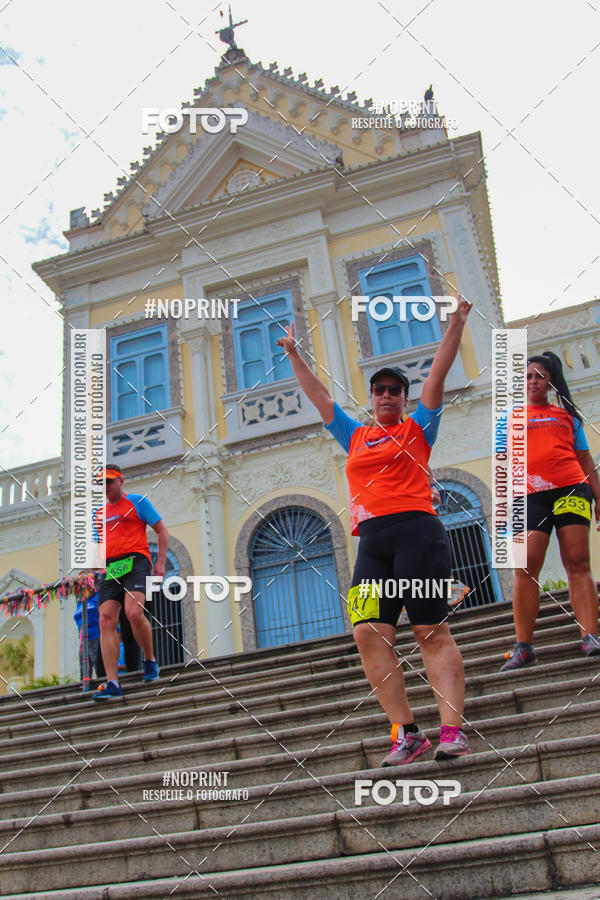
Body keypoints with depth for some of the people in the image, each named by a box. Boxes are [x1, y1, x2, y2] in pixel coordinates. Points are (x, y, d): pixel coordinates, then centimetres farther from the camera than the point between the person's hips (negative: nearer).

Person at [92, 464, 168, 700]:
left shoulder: (137, 501, 8)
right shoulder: (99, 513, 22)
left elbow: (162, 530, 5)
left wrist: (161, 561, -5)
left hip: (135, 561, -5)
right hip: (109, 568, 5)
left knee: (134, 613, -24)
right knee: (106, 621, -9)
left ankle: (150, 660, 3)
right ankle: (112, 683, -9)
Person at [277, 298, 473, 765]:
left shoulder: (417, 428, 13)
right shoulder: (356, 436, 22)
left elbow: (437, 377, 6)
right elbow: (319, 396, 28)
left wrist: (456, 324, 0)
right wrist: (294, 354, 31)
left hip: (417, 532, -4)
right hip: (372, 540, 4)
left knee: (432, 632, -5)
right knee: (369, 635, -8)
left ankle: (454, 729, -3)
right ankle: (407, 732, -2)